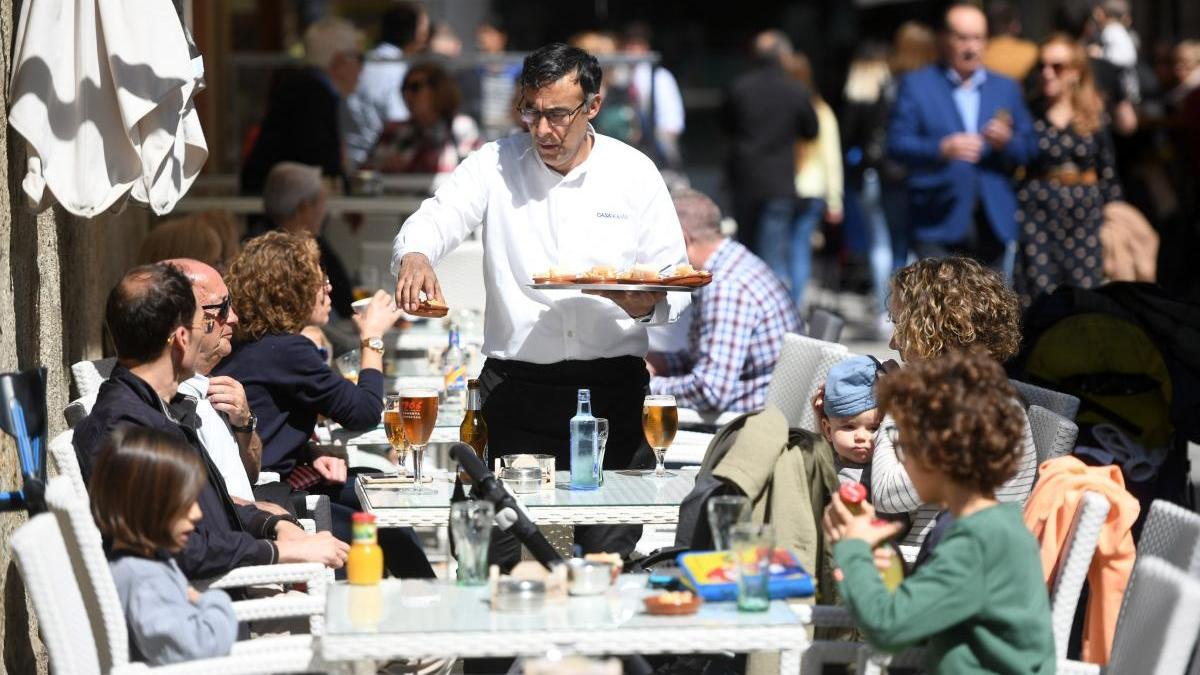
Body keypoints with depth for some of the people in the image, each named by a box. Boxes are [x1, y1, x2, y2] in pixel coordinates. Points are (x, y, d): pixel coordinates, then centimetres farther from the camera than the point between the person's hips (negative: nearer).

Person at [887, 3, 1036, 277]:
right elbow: (897, 143, -3)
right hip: (940, 223, -4)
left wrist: (1006, 142, -10)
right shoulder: (916, 85, 5)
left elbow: (1029, 149, 13)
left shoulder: (1006, 88, 16)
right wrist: (942, 149, -20)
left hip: (994, 223, 4)